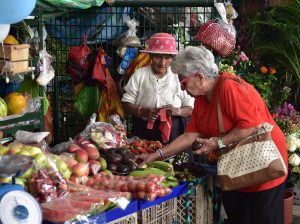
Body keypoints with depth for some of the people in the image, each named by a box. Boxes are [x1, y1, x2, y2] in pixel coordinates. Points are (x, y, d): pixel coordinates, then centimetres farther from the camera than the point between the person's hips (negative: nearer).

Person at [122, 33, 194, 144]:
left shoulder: (178, 76, 4)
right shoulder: (139, 75, 4)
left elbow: (190, 107, 7)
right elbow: (126, 104, 4)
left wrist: (177, 111, -13)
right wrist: (142, 112, -14)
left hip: (173, 132, 0)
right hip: (144, 131, 0)